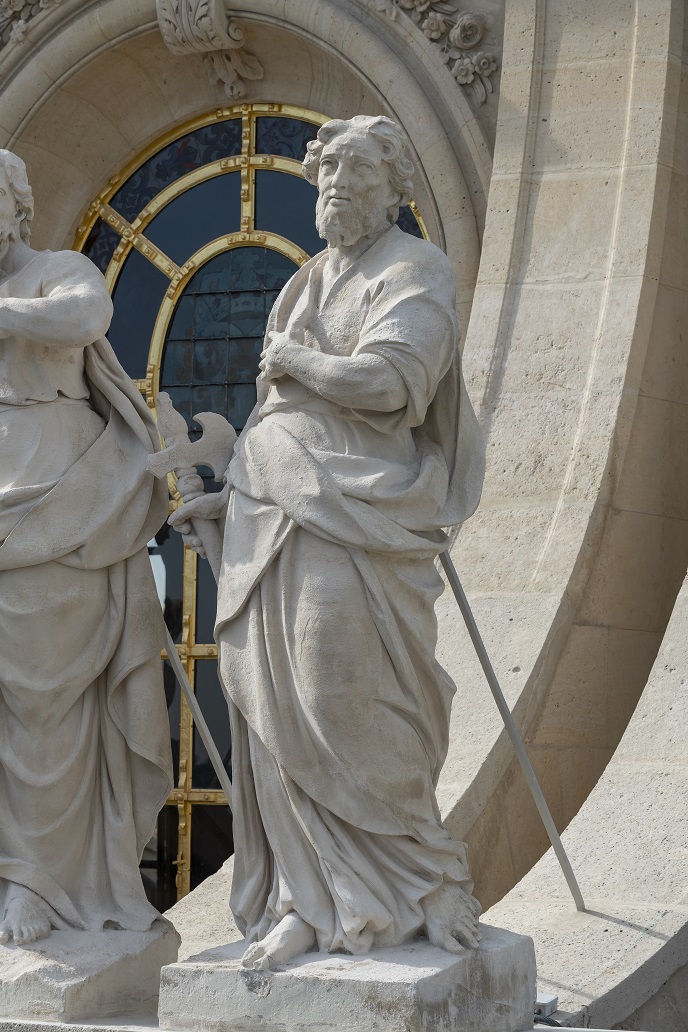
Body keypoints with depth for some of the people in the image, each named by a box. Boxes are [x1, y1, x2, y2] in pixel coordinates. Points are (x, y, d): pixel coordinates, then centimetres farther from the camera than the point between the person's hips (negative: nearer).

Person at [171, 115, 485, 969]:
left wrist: (292, 360, -6)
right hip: (275, 528, 7)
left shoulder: (413, 274, -3)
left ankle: (411, 891, 6)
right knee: (280, 717, 3)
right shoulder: (309, 284, 21)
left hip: (351, 527, -7)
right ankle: (308, 903, 9)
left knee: (348, 717, -7)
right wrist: (233, 497, 18)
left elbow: (388, 380, -20)